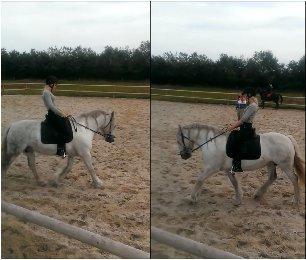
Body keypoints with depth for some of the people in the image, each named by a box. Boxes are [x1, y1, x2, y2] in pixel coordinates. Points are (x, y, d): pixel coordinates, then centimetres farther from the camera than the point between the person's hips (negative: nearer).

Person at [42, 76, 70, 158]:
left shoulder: (48, 92, 17)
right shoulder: (46, 93, -14)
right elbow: (51, 106, -24)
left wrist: (63, 112, 16)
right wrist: (62, 114, -20)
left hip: (54, 114, 11)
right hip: (52, 115, -11)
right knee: (64, 129, -21)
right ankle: (60, 150, -19)